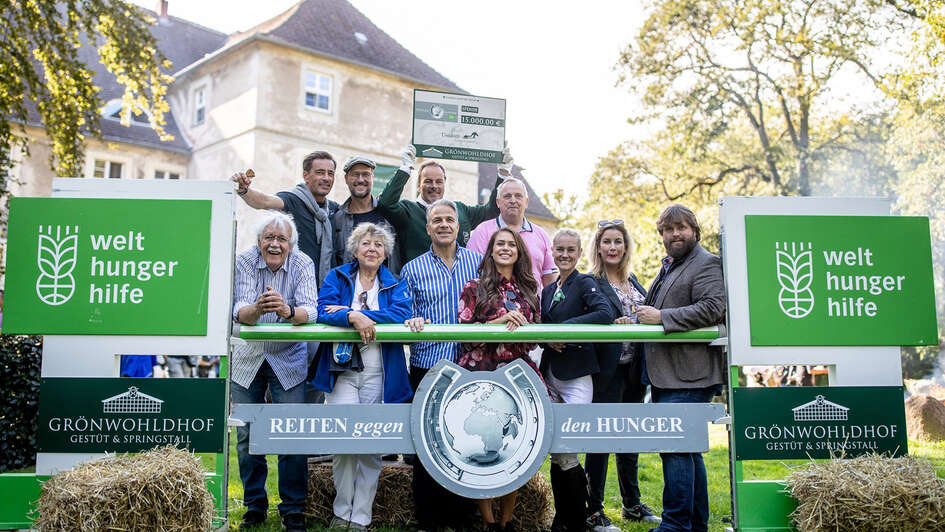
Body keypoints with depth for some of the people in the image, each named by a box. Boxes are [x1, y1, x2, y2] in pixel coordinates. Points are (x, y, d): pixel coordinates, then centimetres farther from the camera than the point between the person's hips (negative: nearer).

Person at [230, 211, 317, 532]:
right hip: (247, 358, 1)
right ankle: (255, 506, 25)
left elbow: (309, 312, -24)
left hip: (288, 360, -1)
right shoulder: (244, 262, -12)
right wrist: (256, 309, -47)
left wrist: (287, 310, -46)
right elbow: (239, 312, -24)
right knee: (247, 436, 8)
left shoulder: (302, 265, -11)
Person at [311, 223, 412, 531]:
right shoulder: (337, 277, 10)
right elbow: (322, 311, -6)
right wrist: (354, 317, -24)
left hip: (379, 374, 1)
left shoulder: (395, 285, 11)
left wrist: (353, 312, -14)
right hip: (341, 369, -1)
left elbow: (401, 314, -9)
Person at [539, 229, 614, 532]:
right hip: (551, 375, 6)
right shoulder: (548, 290, 17)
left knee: (565, 449, -10)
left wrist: (566, 327, -21)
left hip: (576, 376, -6)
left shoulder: (584, 283, -3)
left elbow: (605, 314, -20)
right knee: (556, 452, 7)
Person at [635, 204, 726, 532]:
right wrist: (640, 318, 13)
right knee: (688, 448, 16)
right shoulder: (668, 267, 22)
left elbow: (713, 308, -21)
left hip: (688, 377, -10)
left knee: (675, 447, -11)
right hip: (665, 376, 10)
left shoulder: (706, 264, -6)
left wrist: (662, 317, -20)